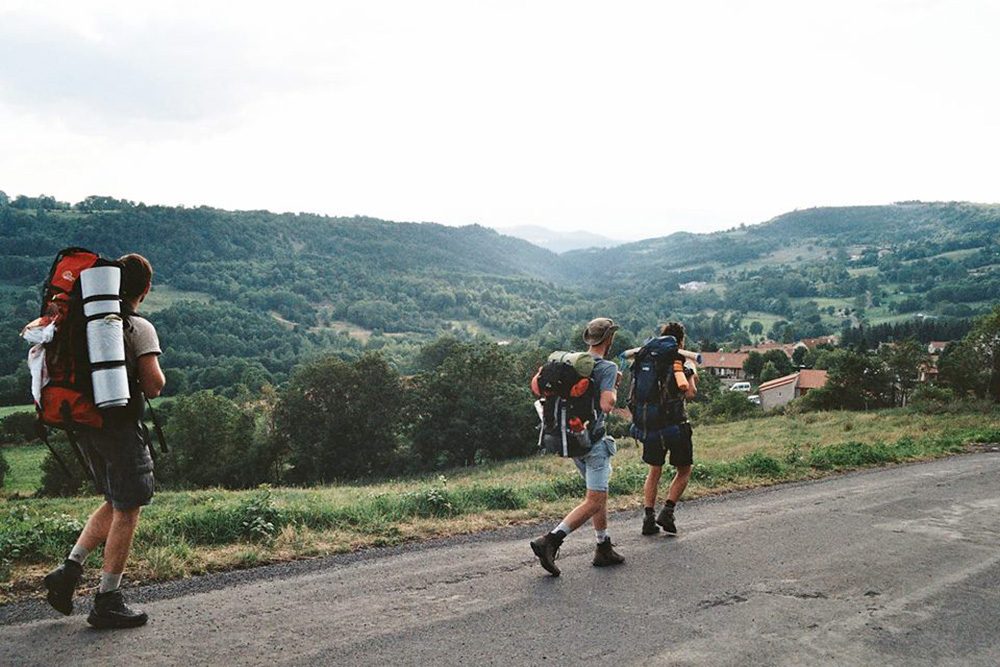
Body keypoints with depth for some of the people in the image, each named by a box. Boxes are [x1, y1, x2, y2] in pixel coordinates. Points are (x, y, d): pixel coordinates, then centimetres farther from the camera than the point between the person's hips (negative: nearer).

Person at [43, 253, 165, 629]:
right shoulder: (139, 328, -11)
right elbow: (154, 384, -18)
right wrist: (152, 384, 3)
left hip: (86, 425, 7)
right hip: (122, 427, -7)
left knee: (115, 505, 22)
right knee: (126, 511, 2)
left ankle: (70, 570, 14)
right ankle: (107, 602, 6)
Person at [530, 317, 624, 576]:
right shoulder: (607, 367, -13)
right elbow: (607, 404, -25)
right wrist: (614, 387, -5)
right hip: (593, 440, -8)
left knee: (600, 494, 19)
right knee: (594, 501, -3)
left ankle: (604, 548, 24)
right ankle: (550, 540, -14)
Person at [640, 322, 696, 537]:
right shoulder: (680, 362, -9)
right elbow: (689, 393, -13)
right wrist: (693, 379, 4)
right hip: (676, 424, -4)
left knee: (654, 471, 13)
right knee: (684, 471, 13)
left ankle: (648, 517, 6)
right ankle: (667, 512, 1)